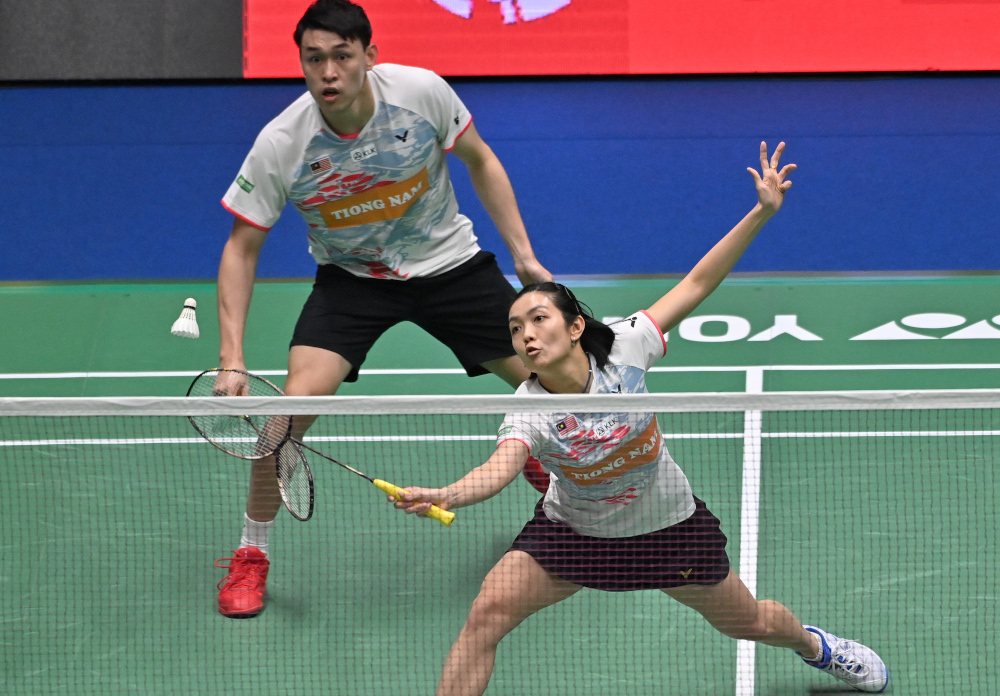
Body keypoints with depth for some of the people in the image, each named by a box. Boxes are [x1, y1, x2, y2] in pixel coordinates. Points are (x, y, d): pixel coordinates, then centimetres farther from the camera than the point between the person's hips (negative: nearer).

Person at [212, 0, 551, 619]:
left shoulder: (421, 91, -22)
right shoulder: (281, 144, -24)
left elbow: (480, 160, -3)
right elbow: (243, 247, -14)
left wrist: (524, 255, -6)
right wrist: (232, 357, -22)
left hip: (449, 262, 2)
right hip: (351, 278, -1)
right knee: (294, 402, -23)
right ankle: (251, 556, 0)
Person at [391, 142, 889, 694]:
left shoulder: (623, 349, -24)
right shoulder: (528, 411, -26)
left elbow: (695, 285, -19)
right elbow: (500, 468, -46)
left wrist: (762, 212, -24)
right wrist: (443, 496, -68)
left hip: (667, 526, 1)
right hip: (574, 533, -1)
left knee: (751, 623, 18)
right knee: (487, 613, -20)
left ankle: (812, 644, 54)